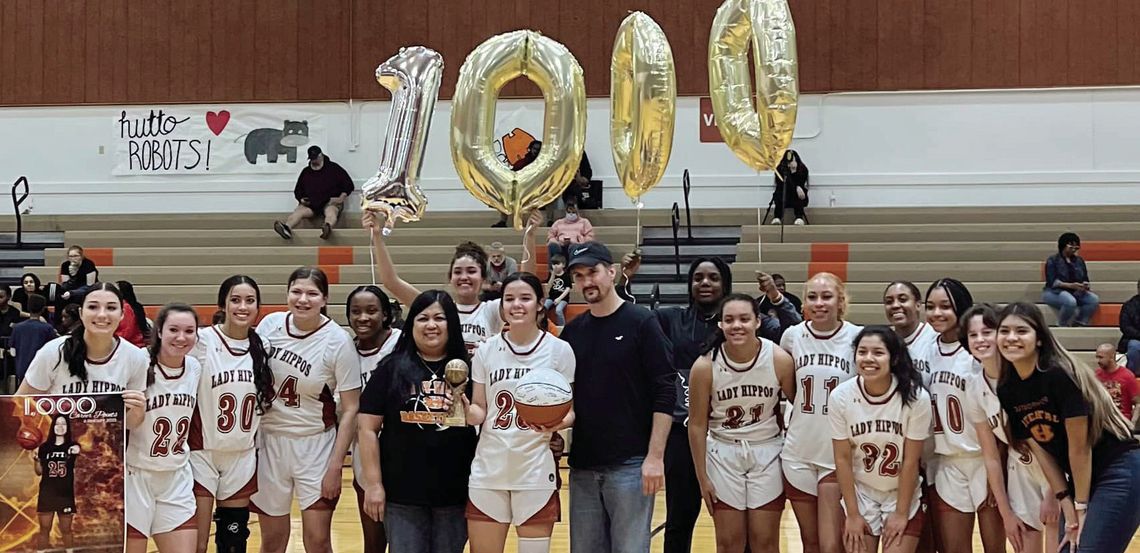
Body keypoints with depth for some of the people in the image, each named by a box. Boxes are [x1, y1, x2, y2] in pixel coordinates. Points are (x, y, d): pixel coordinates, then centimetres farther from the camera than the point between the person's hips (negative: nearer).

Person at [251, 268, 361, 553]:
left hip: (315, 445, -3)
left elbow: (350, 409, -9)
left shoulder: (338, 341, -13)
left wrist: (335, 465, -13)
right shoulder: (270, 324, -4)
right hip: (269, 441, 3)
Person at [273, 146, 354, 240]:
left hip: (330, 202, -4)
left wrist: (341, 199, -7)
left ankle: (328, 227, -75)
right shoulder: (305, 172, 20)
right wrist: (301, 199, 4)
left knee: (331, 211, -39)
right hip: (310, 203, 4)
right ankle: (287, 228, -58)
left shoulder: (334, 168, 9)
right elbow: (297, 190, 26)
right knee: (298, 211, -28)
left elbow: (349, 185, 6)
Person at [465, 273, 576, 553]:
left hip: (536, 471, -2)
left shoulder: (559, 350, -3)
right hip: (488, 470, 3)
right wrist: (465, 409, -15)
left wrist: (558, 423, -21)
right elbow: (480, 411, 8)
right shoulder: (486, 351, 4)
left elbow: (572, 410, 1)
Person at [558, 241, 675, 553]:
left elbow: (665, 393, -8)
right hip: (582, 466, 5)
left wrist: (655, 456, -14)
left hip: (630, 465, -5)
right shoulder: (571, 331, 10)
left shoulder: (641, 323, -4)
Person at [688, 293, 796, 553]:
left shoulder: (780, 360, -16)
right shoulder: (705, 366, -15)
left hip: (767, 453, 0)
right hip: (723, 454, 0)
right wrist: (702, 477, -4)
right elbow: (697, 425, -6)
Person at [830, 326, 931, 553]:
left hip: (903, 494, -1)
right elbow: (842, 459, -8)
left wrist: (901, 513, -9)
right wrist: (852, 514, -5)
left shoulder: (915, 397, -20)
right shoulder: (841, 396, -15)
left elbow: (911, 461, -13)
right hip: (860, 493, 1)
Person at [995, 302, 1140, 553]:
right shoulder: (1006, 390, -1)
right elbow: (1041, 450, 2)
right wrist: (1067, 505, -3)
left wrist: (1081, 505, -13)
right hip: (1079, 479, 7)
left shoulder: (1060, 375, -21)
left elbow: (1080, 446, -18)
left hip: (1119, 475, -7)